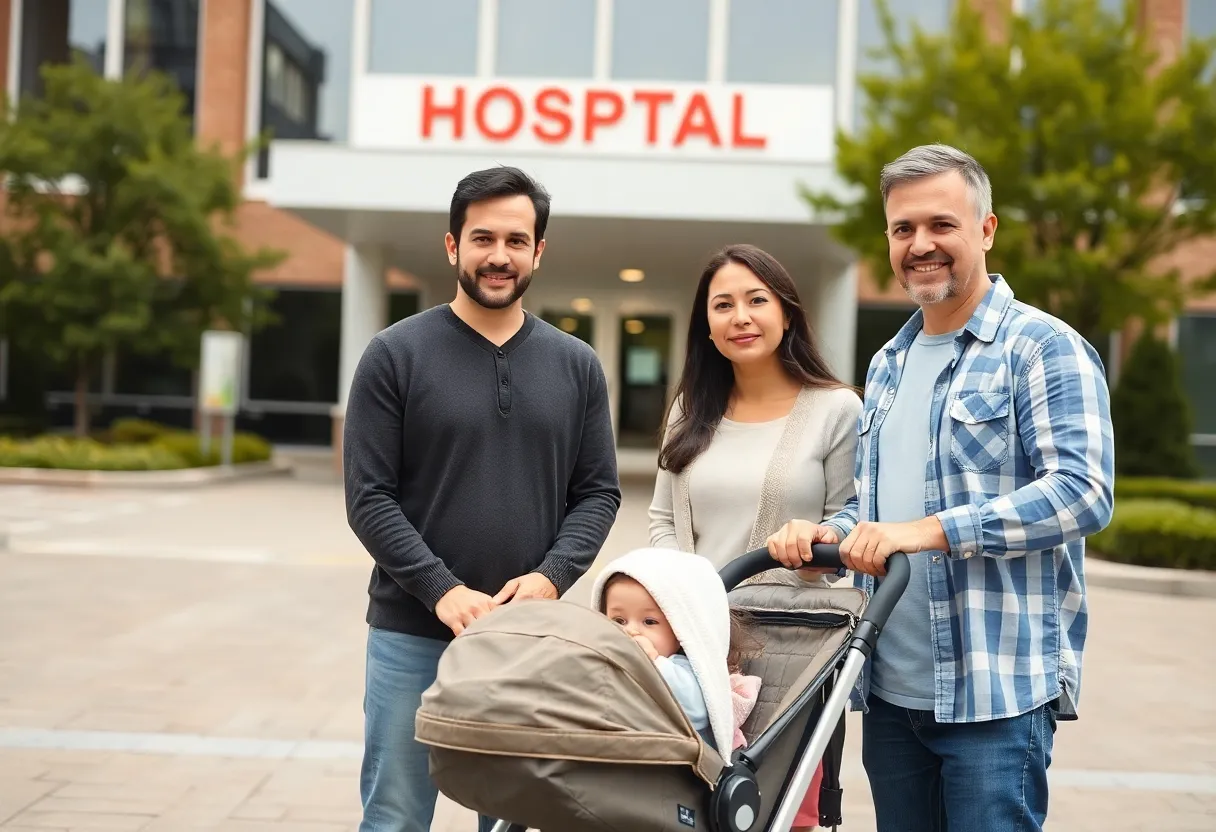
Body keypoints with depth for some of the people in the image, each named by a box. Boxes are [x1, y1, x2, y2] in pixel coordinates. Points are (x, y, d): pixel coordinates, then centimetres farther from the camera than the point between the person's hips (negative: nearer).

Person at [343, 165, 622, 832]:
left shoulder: (576, 365, 7)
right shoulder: (396, 355, -1)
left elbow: (598, 493, 7)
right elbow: (369, 497, -5)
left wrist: (550, 577, -9)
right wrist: (443, 591, -15)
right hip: (411, 634, -2)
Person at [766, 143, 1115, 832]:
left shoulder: (1043, 347, -6)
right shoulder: (888, 364, 18)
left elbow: (1084, 492, -18)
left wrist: (929, 531, -23)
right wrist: (829, 534, 3)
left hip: (997, 692, -7)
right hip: (891, 690, 7)